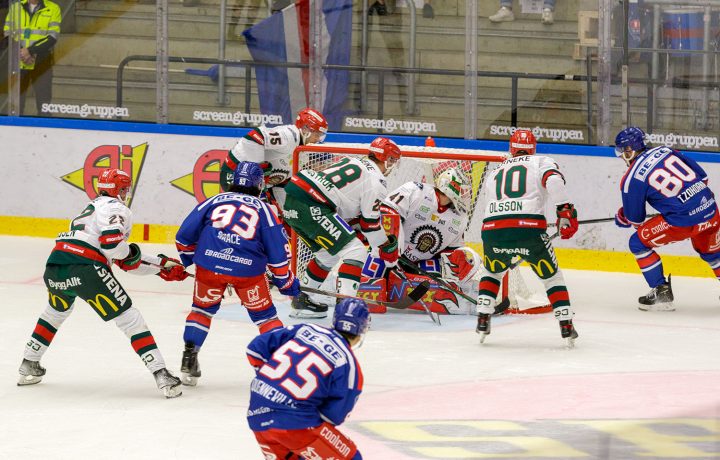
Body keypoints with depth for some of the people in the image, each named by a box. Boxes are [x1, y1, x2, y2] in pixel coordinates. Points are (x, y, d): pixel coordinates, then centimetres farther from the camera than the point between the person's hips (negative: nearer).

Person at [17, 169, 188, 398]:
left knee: (56, 312, 38)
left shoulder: (94, 207, 33)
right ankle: (161, 375, -13)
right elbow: (112, 244, -15)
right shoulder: (115, 208, 5)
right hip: (84, 269, -8)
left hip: (54, 267, 8)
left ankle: (29, 367, 42)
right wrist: (132, 252, 6)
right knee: (130, 318, -4)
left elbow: (127, 262, 33)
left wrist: (162, 265, 31)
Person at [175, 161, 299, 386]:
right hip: (248, 271, -1)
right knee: (264, 314, 16)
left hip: (209, 265, 1)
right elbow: (278, 251, 9)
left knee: (202, 307, 23)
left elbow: (184, 235, 13)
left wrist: (188, 258, 32)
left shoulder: (215, 201, 14)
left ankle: (188, 363, 18)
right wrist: (286, 282, 22)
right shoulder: (263, 209, 12)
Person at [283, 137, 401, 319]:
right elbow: (370, 220, 2)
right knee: (356, 252, -6)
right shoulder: (376, 181, -1)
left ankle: (302, 301, 34)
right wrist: (386, 247, 15)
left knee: (328, 255, 26)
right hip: (311, 207, -9)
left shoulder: (353, 162, 24)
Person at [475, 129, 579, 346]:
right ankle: (566, 327, 9)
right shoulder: (541, 162, 17)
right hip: (529, 228, -3)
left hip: (492, 229, 3)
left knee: (492, 272, 32)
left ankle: (483, 320, 21)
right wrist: (565, 210, -8)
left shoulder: (495, 173, 32)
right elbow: (553, 180, -6)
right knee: (552, 276, 16)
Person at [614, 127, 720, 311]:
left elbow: (636, 219, 7)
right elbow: (702, 176, 15)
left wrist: (623, 217, 30)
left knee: (638, 243, 12)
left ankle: (662, 294, 11)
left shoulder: (631, 179, -2)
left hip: (683, 220, -6)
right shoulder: (665, 151, 13)